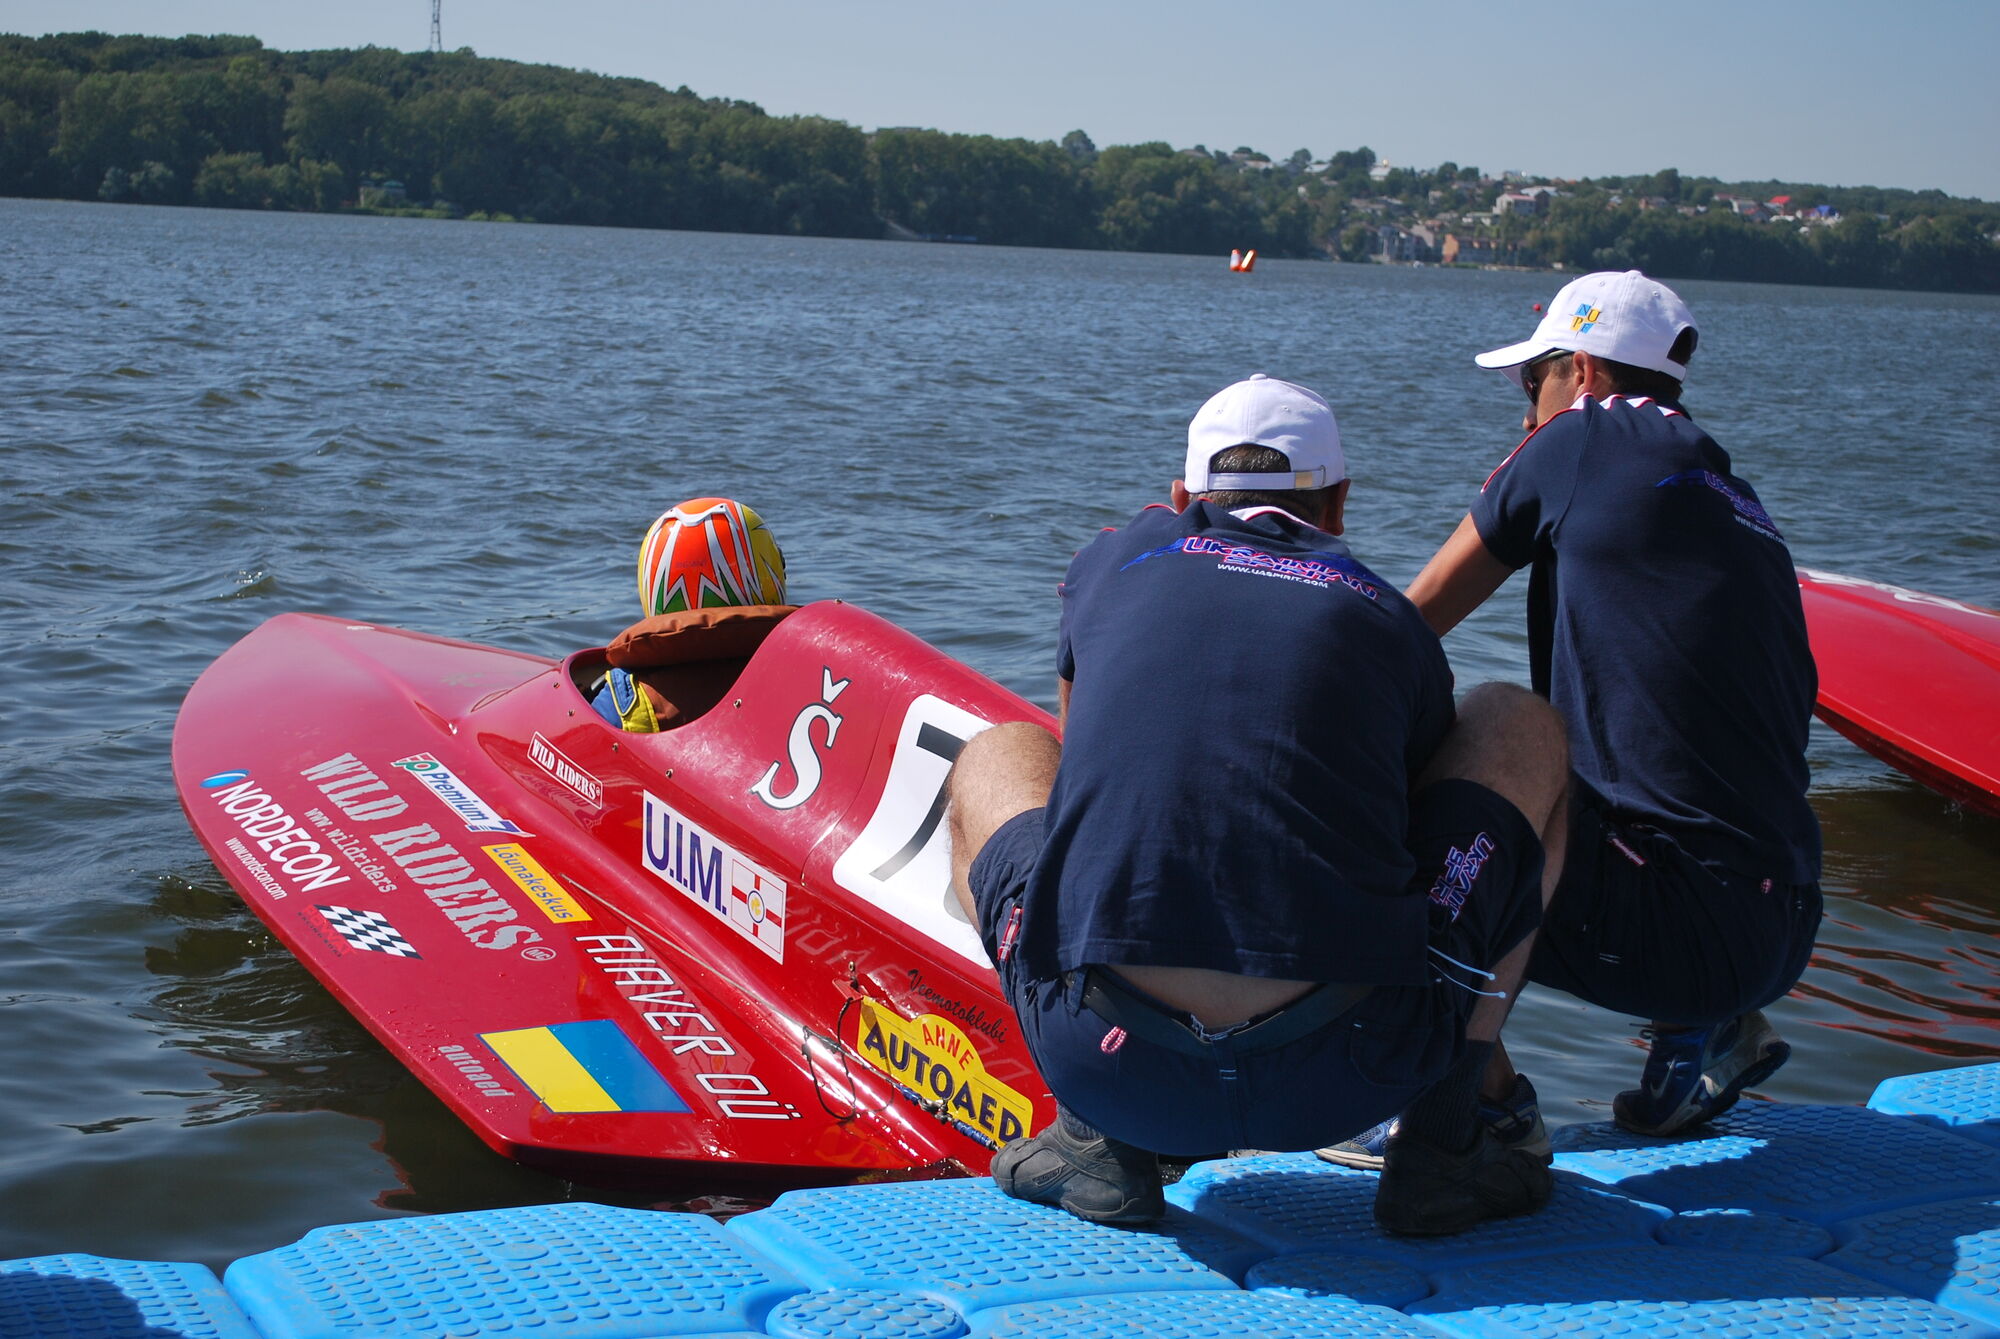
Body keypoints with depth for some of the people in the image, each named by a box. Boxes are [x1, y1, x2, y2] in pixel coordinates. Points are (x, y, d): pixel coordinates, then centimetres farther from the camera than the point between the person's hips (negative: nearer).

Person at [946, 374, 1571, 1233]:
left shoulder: (1115, 560, 21)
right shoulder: (1394, 623, 18)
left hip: (1111, 1073, 1)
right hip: (1345, 1084, 0)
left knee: (995, 755, 31)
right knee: (1522, 725, 24)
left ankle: (1099, 1139, 15)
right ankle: (1442, 1146, 17)